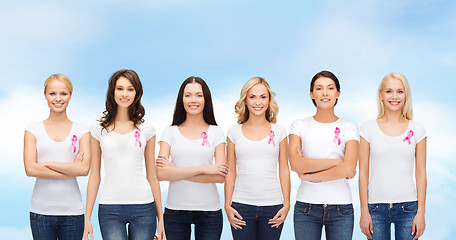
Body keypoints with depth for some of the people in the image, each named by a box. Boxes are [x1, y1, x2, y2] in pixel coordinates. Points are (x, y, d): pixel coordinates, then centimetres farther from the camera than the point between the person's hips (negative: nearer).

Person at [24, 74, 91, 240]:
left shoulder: (81, 131, 6)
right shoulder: (33, 130, 6)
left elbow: (84, 169, -6)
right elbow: (30, 169, -6)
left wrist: (47, 164, -8)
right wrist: (71, 170, -8)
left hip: (72, 209, 0)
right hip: (41, 211, 0)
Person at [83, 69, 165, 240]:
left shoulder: (146, 129, 6)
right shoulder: (99, 129, 6)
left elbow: (152, 177, 10)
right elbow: (94, 176, 8)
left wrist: (160, 217, 8)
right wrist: (87, 218, 5)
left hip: (143, 207, 1)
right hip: (109, 209, 0)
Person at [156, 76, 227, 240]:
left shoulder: (216, 132, 5)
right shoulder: (170, 132, 5)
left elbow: (220, 176, -6)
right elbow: (160, 174, -9)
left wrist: (177, 172, -10)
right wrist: (202, 169, -15)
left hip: (209, 209, 0)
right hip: (175, 209, 0)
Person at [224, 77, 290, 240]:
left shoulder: (279, 131, 7)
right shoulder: (234, 132, 7)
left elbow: (284, 170, 8)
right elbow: (230, 172, 9)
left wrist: (286, 204, 2)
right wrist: (227, 205, 2)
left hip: (273, 206, 0)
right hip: (242, 206, 0)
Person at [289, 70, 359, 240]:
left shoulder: (349, 128, 5)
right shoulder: (299, 126, 6)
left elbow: (348, 169, -9)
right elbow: (295, 164, -9)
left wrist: (308, 176, -8)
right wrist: (335, 162, -10)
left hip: (341, 207, 0)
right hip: (306, 206, 0)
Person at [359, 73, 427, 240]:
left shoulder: (417, 130, 5)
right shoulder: (368, 129, 2)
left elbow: (420, 173, 5)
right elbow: (363, 173, 2)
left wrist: (421, 211, 0)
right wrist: (364, 211, -2)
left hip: (408, 207, 1)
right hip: (377, 207, 0)